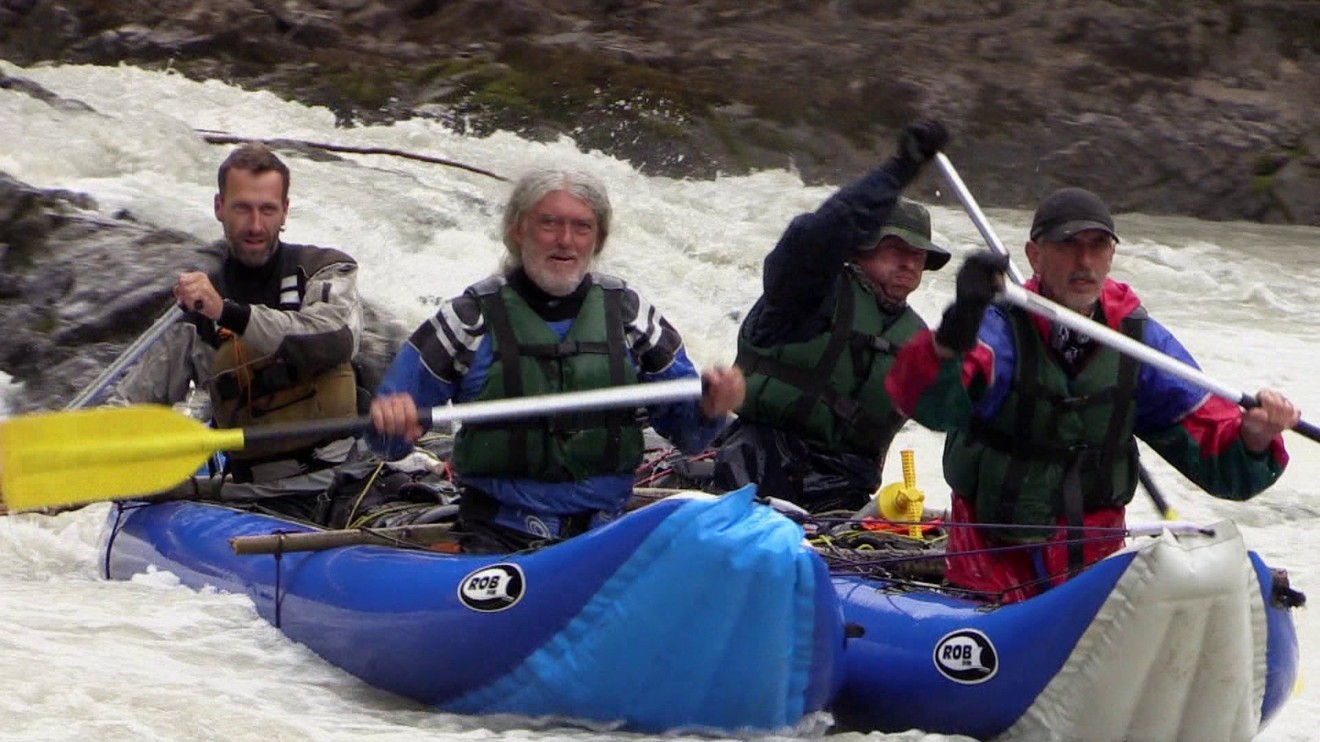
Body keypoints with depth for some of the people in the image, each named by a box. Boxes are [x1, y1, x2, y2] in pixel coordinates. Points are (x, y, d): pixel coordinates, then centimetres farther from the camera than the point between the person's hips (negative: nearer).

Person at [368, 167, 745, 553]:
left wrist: (709, 410, -11)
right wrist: (390, 419, -22)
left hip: (606, 534, 2)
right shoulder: (472, 317, 3)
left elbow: (685, 433, 12)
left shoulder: (628, 312, 10)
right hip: (498, 539, -2)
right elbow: (387, 441, 2)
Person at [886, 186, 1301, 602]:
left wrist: (1252, 440, -25)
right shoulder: (999, 329, -13)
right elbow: (927, 402, -36)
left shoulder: (1142, 340, -1)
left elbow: (1216, 458, -2)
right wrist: (954, 334, -57)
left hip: (1096, 559, 3)